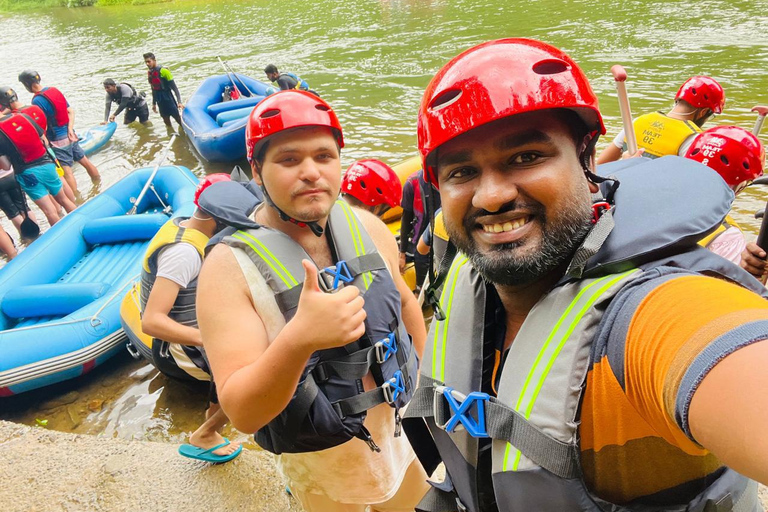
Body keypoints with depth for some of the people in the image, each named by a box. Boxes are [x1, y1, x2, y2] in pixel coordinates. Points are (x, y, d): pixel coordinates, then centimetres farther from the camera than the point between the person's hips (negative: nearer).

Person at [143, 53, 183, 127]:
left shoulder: (163, 70, -16)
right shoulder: (149, 72, 5)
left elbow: (174, 87, -15)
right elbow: (154, 89, 16)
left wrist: (179, 102, -21)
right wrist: (154, 103, 19)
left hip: (168, 98, -6)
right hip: (160, 101, 6)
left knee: (178, 118, 1)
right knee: (166, 120, 13)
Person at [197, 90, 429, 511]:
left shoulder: (367, 226, -10)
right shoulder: (230, 266, -23)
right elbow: (242, 413, -28)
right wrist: (297, 340, -45)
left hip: (405, 429, 5)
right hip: (321, 466, -4)